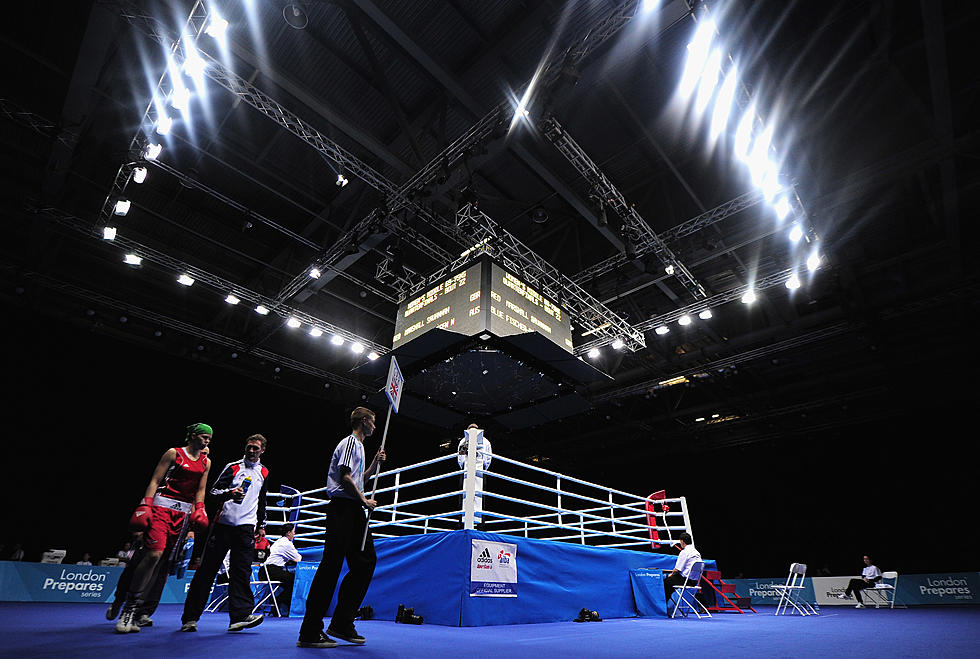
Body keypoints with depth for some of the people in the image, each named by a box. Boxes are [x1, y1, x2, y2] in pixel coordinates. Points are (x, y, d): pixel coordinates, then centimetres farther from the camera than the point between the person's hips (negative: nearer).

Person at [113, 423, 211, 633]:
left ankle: (135, 615, 10)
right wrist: (145, 506, -10)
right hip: (162, 505, -4)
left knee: (163, 561, 1)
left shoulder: (206, 462, 14)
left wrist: (199, 511, 6)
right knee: (154, 553, -18)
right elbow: (155, 481, -1)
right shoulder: (174, 453, 1)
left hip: (184, 513, 4)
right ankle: (129, 607, -4)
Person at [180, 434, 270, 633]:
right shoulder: (233, 467, 4)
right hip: (224, 522, -2)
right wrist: (229, 493, -20)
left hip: (246, 526, 2)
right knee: (207, 568, 2)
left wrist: (261, 524, 22)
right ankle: (190, 617, 12)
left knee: (241, 570, -4)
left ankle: (240, 616, -7)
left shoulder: (264, 472, 15)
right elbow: (214, 490, 1)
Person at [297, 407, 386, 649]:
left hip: (354, 510, 10)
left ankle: (342, 623, 15)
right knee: (331, 565, -7)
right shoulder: (350, 442, -7)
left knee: (366, 561, 8)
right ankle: (310, 632, 0)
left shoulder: (358, 445, 24)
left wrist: (374, 464, 20)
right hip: (343, 508, -10)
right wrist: (364, 500, -11)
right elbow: (345, 477, -18)